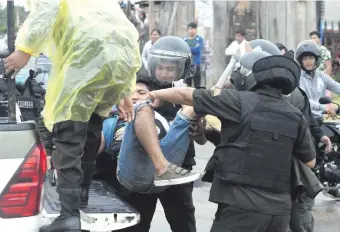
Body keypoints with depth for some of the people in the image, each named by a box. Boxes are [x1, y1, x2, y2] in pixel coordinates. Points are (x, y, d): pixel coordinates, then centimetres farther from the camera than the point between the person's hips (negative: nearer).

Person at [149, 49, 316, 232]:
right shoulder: (295, 117, 8)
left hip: (243, 207, -6)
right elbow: (310, 162, 18)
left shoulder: (242, 101, -5)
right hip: (280, 210, 6)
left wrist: (158, 94, 18)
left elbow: (185, 95, 1)